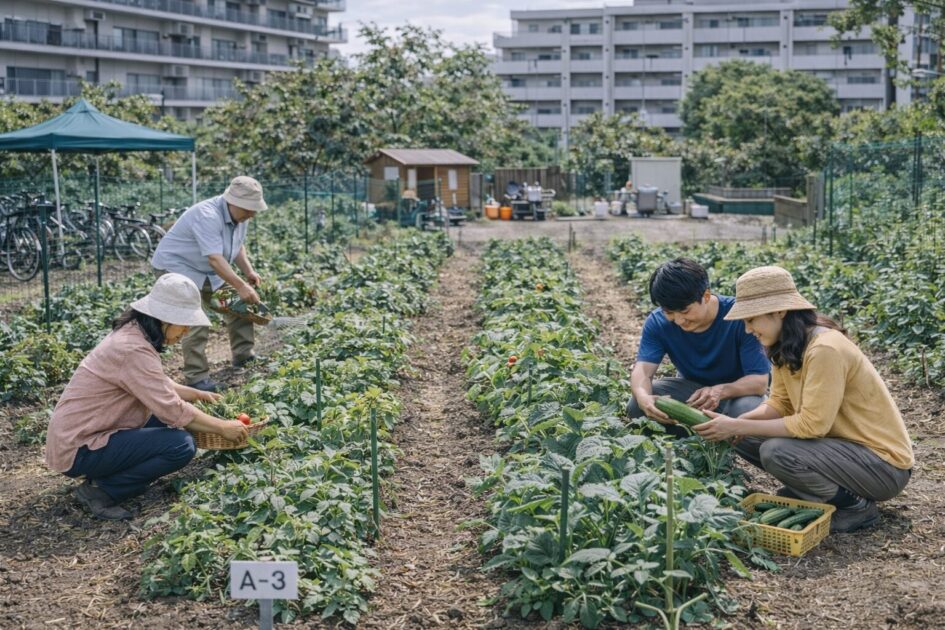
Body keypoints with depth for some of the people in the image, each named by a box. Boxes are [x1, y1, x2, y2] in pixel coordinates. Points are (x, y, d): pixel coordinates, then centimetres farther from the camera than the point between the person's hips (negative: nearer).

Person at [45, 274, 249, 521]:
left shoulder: (133, 334, 5)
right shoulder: (134, 350, -24)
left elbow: (159, 385, 21)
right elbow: (173, 411, -23)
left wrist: (197, 394, 14)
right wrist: (223, 428, -12)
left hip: (80, 432, 10)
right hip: (78, 450, -10)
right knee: (182, 445, -18)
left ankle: (104, 477, 10)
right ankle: (100, 491, -8)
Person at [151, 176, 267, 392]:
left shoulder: (238, 215, -3)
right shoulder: (208, 216, -32)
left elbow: (237, 246, 11)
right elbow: (215, 259, -39)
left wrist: (249, 271, -4)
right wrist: (241, 286, -41)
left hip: (205, 270, 9)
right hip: (176, 267, -9)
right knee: (196, 323, -21)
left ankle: (243, 355, 23)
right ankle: (196, 378, -17)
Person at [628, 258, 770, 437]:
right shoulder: (658, 322, -17)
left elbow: (760, 381, -28)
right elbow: (643, 369, -26)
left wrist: (721, 391, -49)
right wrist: (643, 397, -51)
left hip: (737, 389, -2)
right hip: (690, 387, 3)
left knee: (746, 410, -38)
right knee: (637, 406, -24)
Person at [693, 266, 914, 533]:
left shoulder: (825, 350, -27)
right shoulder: (786, 347, 1)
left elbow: (812, 424, -27)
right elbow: (780, 404, 3)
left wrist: (739, 426, -23)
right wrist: (734, 424, -16)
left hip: (884, 463, -8)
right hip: (841, 441, 8)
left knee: (776, 452, -28)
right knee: (743, 439, -2)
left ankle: (857, 507, -7)